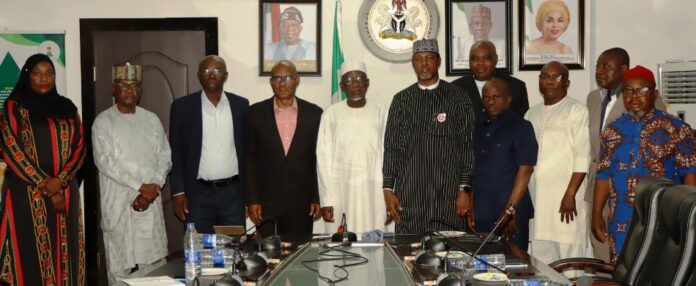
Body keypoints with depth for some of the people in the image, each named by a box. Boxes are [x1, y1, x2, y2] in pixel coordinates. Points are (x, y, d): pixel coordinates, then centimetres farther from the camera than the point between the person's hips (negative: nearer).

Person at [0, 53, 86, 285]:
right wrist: (45, 186, -10)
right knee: (30, 254, -4)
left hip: (65, 191, 3)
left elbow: (79, 147, 6)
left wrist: (59, 180, -10)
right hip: (26, 192, -3)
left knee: (64, 252, 4)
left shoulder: (67, 108, 12)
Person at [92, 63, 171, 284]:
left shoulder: (151, 119, 10)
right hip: (118, 202, -3)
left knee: (153, 260, 6)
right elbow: (105, 161, -12)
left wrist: (154, 188, -8)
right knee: (119, 262, 1)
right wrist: (140, 186, -16)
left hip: (150, 200, 3)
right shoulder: (103, 121, -2)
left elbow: (165, 157, 7)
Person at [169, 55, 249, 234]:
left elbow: (248, 149, 9)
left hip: (234, 193, 1)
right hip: (198, 194, -1)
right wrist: (178, 192, -4)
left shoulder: (241, 105, 5)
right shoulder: (182, 106, 1)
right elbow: (176, 152, 2)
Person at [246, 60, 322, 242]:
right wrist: (252, 200, -3)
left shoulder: (314, 113, 4)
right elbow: (249, 158, 3)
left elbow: (319, 159, 5)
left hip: (302, 203, 1)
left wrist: (318, 199, 1)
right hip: (267, 202, 0)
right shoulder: (256, 113, 3)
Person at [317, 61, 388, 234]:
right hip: (340, 190, 0)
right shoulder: (332, 114, 3)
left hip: (373, 192, 0)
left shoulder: (381, 113, 5)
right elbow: (324, 157, 2)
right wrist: (326, 200, -4)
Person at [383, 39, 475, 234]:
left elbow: (468, 147, 2)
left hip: (448, 196, -1)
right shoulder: (401, 100, 11)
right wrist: (388, 189, 2)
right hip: (408, 197, 2)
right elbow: (391, 147, 9)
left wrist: (465, 190, -5)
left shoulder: (457, 97, 4)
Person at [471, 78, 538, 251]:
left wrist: (511, 209, -15)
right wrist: (471, 206, 7)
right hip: (480, 213, 5)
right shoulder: (479, 127, 13)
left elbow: (526, 170, -10)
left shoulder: (521, 127, -4)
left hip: (510, 214, -5)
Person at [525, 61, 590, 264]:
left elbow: (582, 157, -9)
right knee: (540, 262, 9)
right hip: (536, 201, 6)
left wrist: (570, 195, -17)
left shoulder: (576, 112, -2)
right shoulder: (532, 114, 16)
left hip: (564, 200, -6)